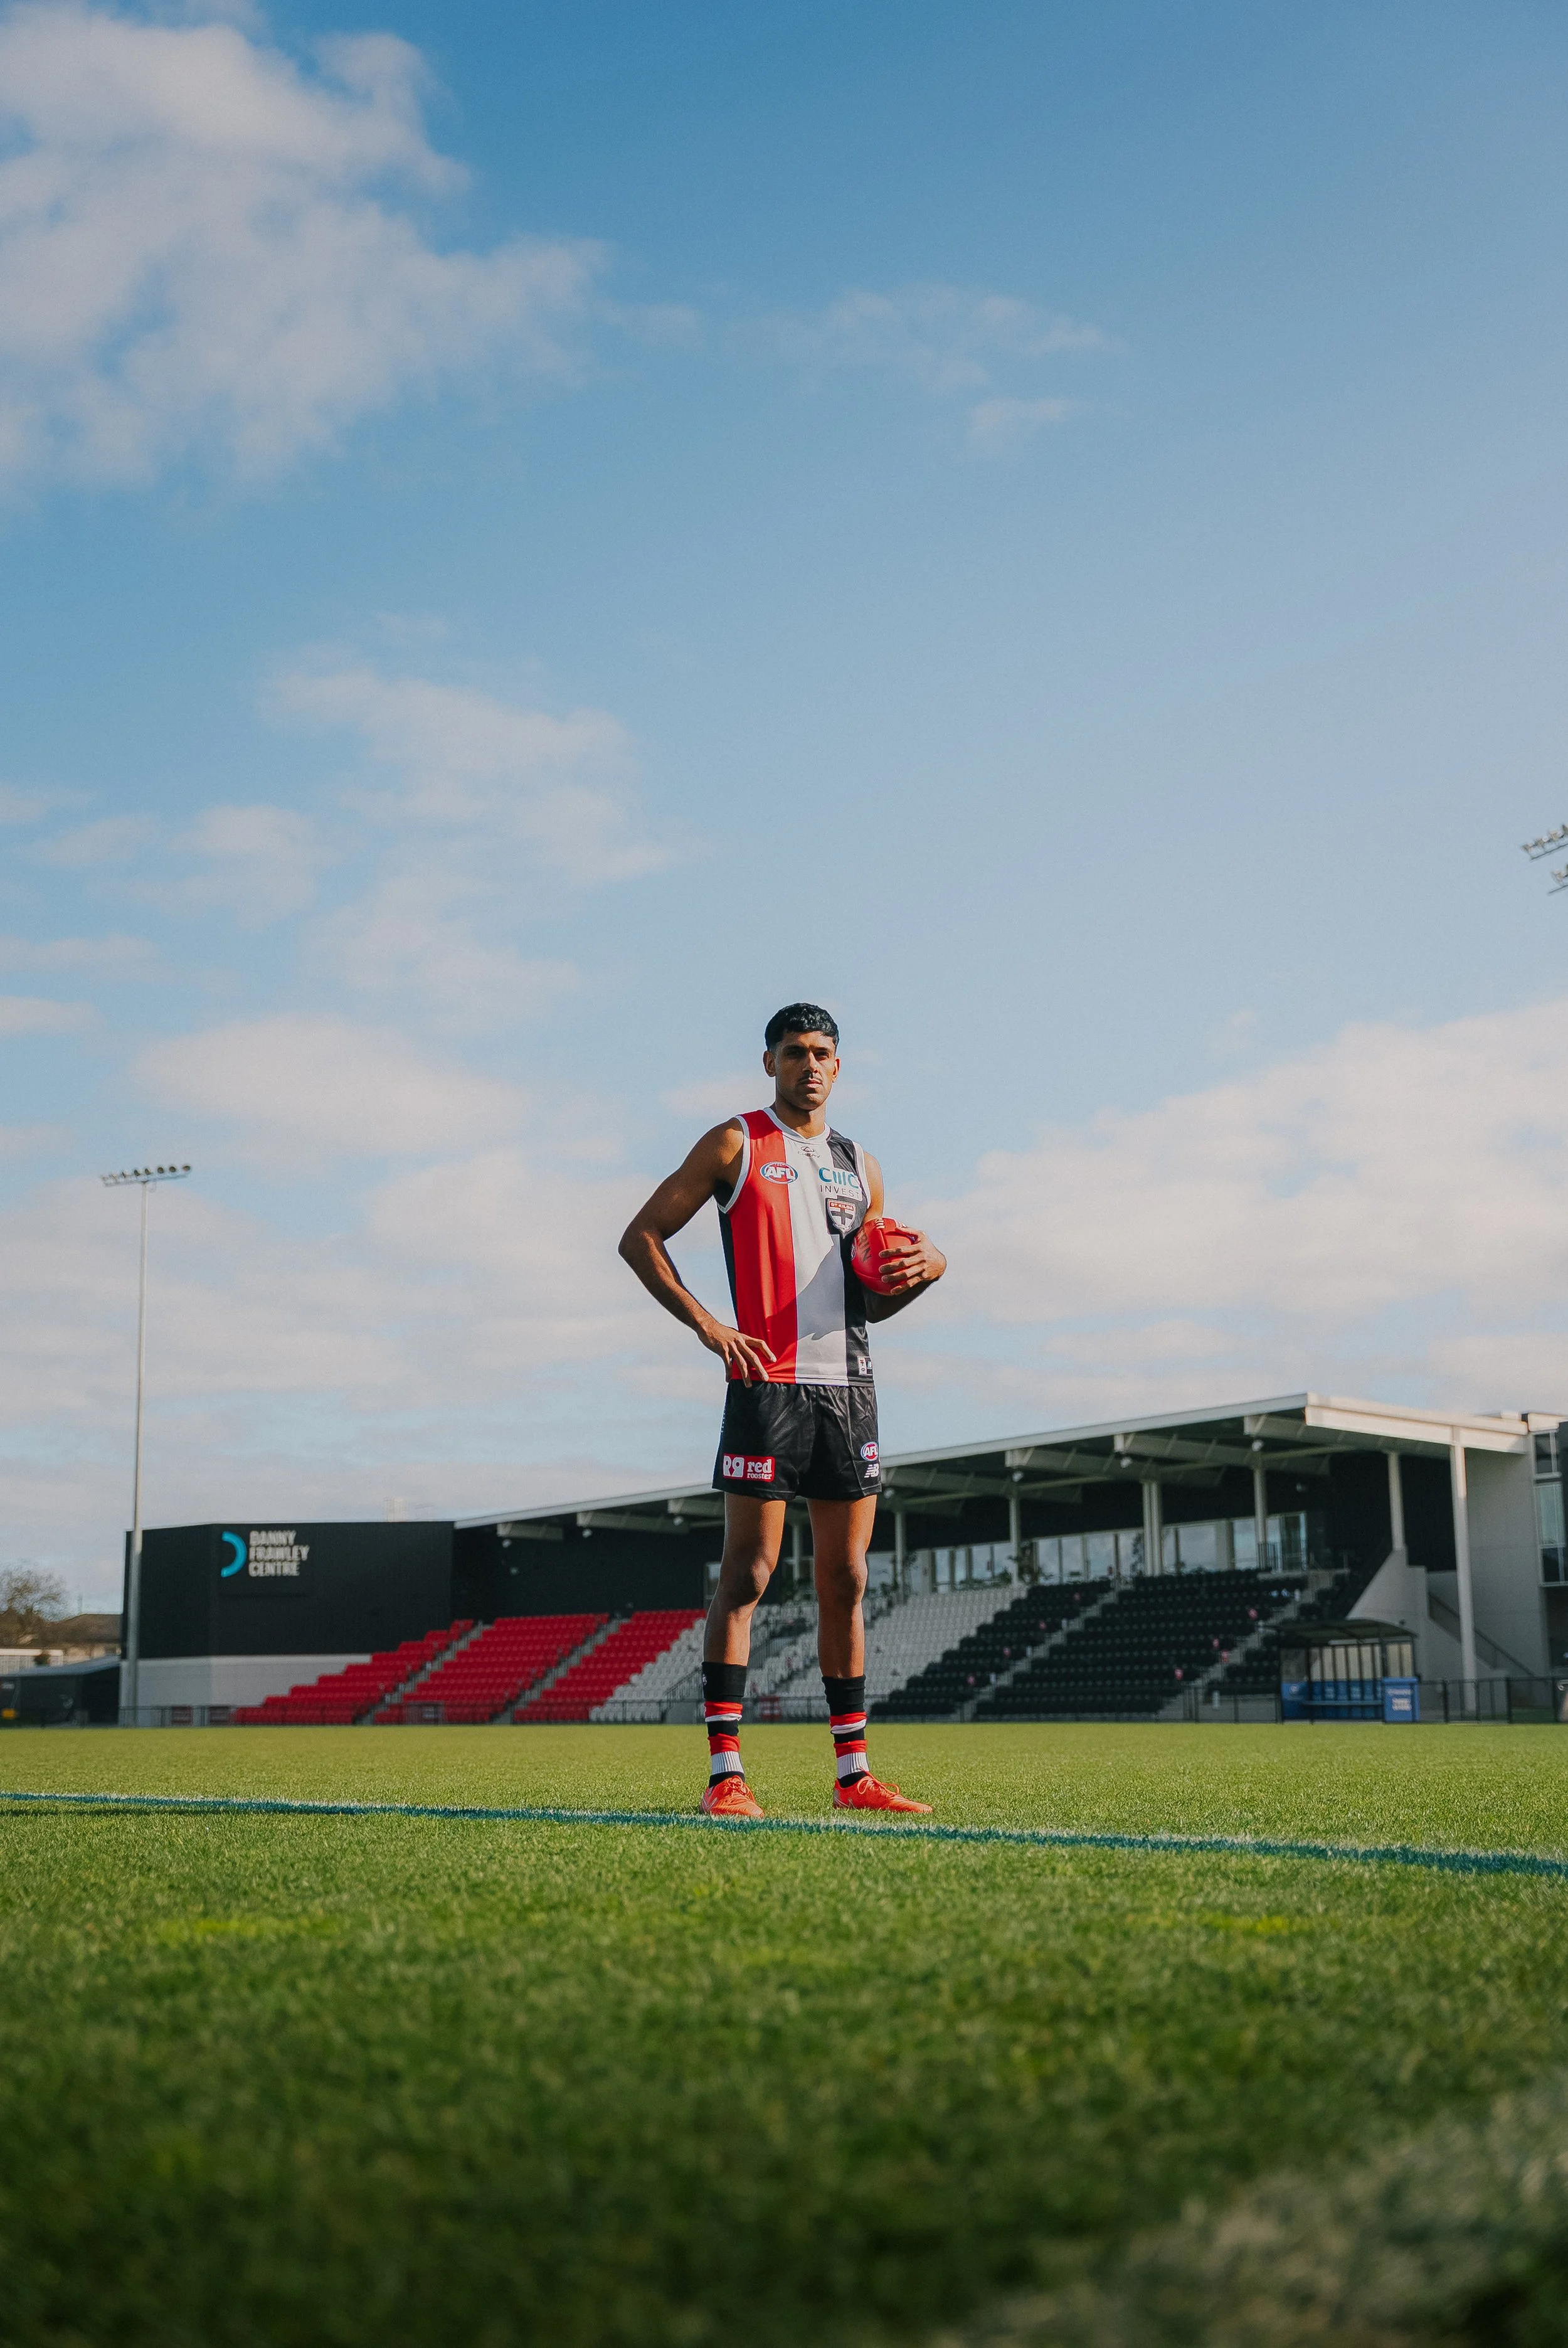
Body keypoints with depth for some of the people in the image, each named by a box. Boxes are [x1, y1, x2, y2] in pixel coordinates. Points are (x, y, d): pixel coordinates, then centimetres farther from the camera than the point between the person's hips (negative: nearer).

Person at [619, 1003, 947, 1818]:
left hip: (848, 1384, 5)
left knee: (846, 1579, 7)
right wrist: (707, 1324, -11)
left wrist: (918, 1271, 0)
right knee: (747, 1573, -6)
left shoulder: (860, 1167, 18)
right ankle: (725, 1772, -2)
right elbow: (639, 1238, -1)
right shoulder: (736, 1145, 4)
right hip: (767, 1382, -5)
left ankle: (853, 1773, 13)